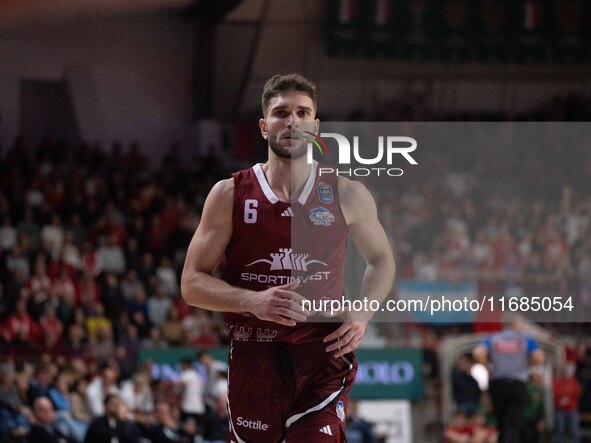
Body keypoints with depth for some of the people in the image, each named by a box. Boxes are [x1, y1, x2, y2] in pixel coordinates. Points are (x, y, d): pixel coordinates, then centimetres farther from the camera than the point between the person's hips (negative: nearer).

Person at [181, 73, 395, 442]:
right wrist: (253, 301, -17)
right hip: (253, 358, 1)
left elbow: (381, 260, 20)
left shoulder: (347, 195, 4)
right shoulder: (230, 195, 2)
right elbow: (192, 283, 1)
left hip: (322, 355, -1)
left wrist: (363, 315, 0)